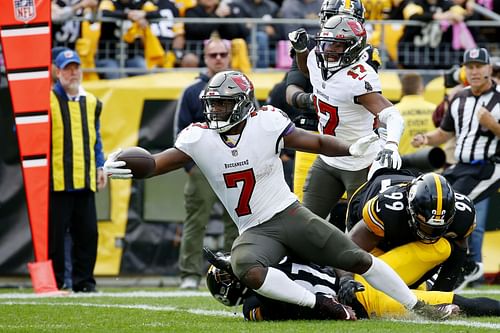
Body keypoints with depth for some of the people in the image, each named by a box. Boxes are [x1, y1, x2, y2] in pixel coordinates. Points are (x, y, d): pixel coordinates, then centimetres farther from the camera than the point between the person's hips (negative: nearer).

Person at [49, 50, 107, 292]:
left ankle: (84, 281, 11)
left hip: (85, 179, 5)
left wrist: (99, 166, 14)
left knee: (87, 232, 4)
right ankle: (53, 281, 3)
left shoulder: (91, 102, 16)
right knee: (55, 233, -3)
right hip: (57, 179, -5)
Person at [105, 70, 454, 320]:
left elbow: (315, 142, -5)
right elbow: (162, 162, -8)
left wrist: (351, 149, -21)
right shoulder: (199, 138, -4)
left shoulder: (267, 123, -9)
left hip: (290, 213, -1)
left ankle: (416, 305, 14)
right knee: (246, 269, -33)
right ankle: (320, 304, -24)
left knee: (357, 259, -3)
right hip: (254, 232, 1)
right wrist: (125, 168, -26)